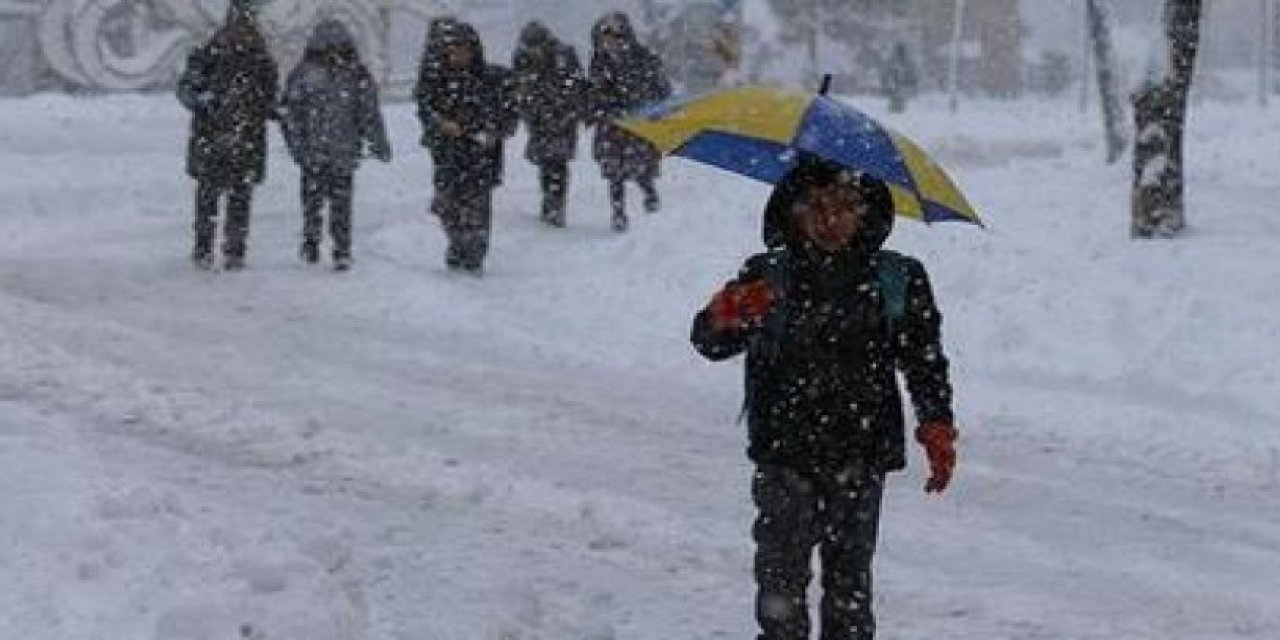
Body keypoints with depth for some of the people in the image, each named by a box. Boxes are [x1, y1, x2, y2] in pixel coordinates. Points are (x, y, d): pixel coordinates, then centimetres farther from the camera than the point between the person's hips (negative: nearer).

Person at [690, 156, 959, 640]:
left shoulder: (898, 281, 2)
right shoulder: (769, 276, -1)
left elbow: (925, 360, 9)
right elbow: (709, 342, -6)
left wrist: (938, 431, 0)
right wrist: (727, 314, -29)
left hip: (860, 458, 1)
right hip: (784, 456, 0)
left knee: (850, 572, 8)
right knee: (781, 569, 0)